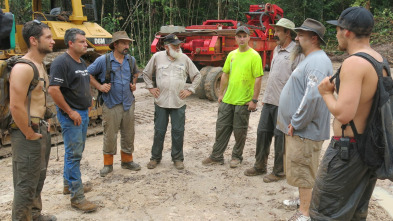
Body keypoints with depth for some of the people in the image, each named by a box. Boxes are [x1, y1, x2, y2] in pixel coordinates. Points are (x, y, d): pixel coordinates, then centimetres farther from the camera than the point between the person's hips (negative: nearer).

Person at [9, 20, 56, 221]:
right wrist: (30, 134, -18)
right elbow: (16, 107, -26)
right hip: (28, 132, -10)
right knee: (26, 184, 2)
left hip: (41, 129, 10)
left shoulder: (40, 65, 12)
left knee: (39, 178, 22)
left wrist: (44, 124, 15)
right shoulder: (23, 68, -19)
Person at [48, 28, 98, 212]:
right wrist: (70, 112, -19)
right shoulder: (61, 62, -15)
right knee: (74, 154, -7)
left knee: (76, 151, 18)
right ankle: (77, 196, -1)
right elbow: (53, 90, -23)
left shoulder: (81, 62, 13)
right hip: (71, 115, -9)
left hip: (83, 113, 9)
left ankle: (69, 183, 33)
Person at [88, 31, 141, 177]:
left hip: (128, 104, 4)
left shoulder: (131, 60, 7)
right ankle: (108, 164, 16)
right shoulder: (103, 60, -7)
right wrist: (99, 86, -9)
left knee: (129, 134, 12)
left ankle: (127, 161, 28)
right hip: (111, 105, -4)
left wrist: (134, 83, 10)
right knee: (110, 136, 2)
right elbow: (88, 74, 0)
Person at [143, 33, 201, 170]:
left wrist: (190, 90, 5)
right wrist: (150, 88, 7)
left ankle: (178, 158, 19)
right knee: (159, 131, 7)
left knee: (178, 132, 4)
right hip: (161, 102, 0)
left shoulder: (184, 59, 3)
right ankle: (155, 157, 23)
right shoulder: (157, 57, 2)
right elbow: (146, 73, 15)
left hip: (178, 102, 0)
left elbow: (197, 75, 12)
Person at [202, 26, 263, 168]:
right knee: (221, 127, 10)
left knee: (240, 131, 7)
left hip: (244, 101, -6)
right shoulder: (232, 54, 9)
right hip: (227, 99, 6)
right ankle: (216, 157, 21)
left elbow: (258, 79, -12)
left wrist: (254, 100, -15)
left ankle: (237, 157, 24)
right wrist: (221, 94, 13)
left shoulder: (254, 56, -9)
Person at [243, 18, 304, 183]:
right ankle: (260, 166, 28)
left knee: (280, 137, 3)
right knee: (262, 132, 13)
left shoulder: (296, 52, -12)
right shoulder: (277, 49, 14)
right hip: (269, 101, 8)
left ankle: (279, 171, 18)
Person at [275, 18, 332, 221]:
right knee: (301, 171, 22)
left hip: (304, 130, -10)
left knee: (302, 172, 0)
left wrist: (296, 124, -22)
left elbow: (312, 98, -30)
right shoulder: (310, 59, 15)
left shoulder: (317, 62, -20)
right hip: (298, 128, 10)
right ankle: (303, 200, 38)